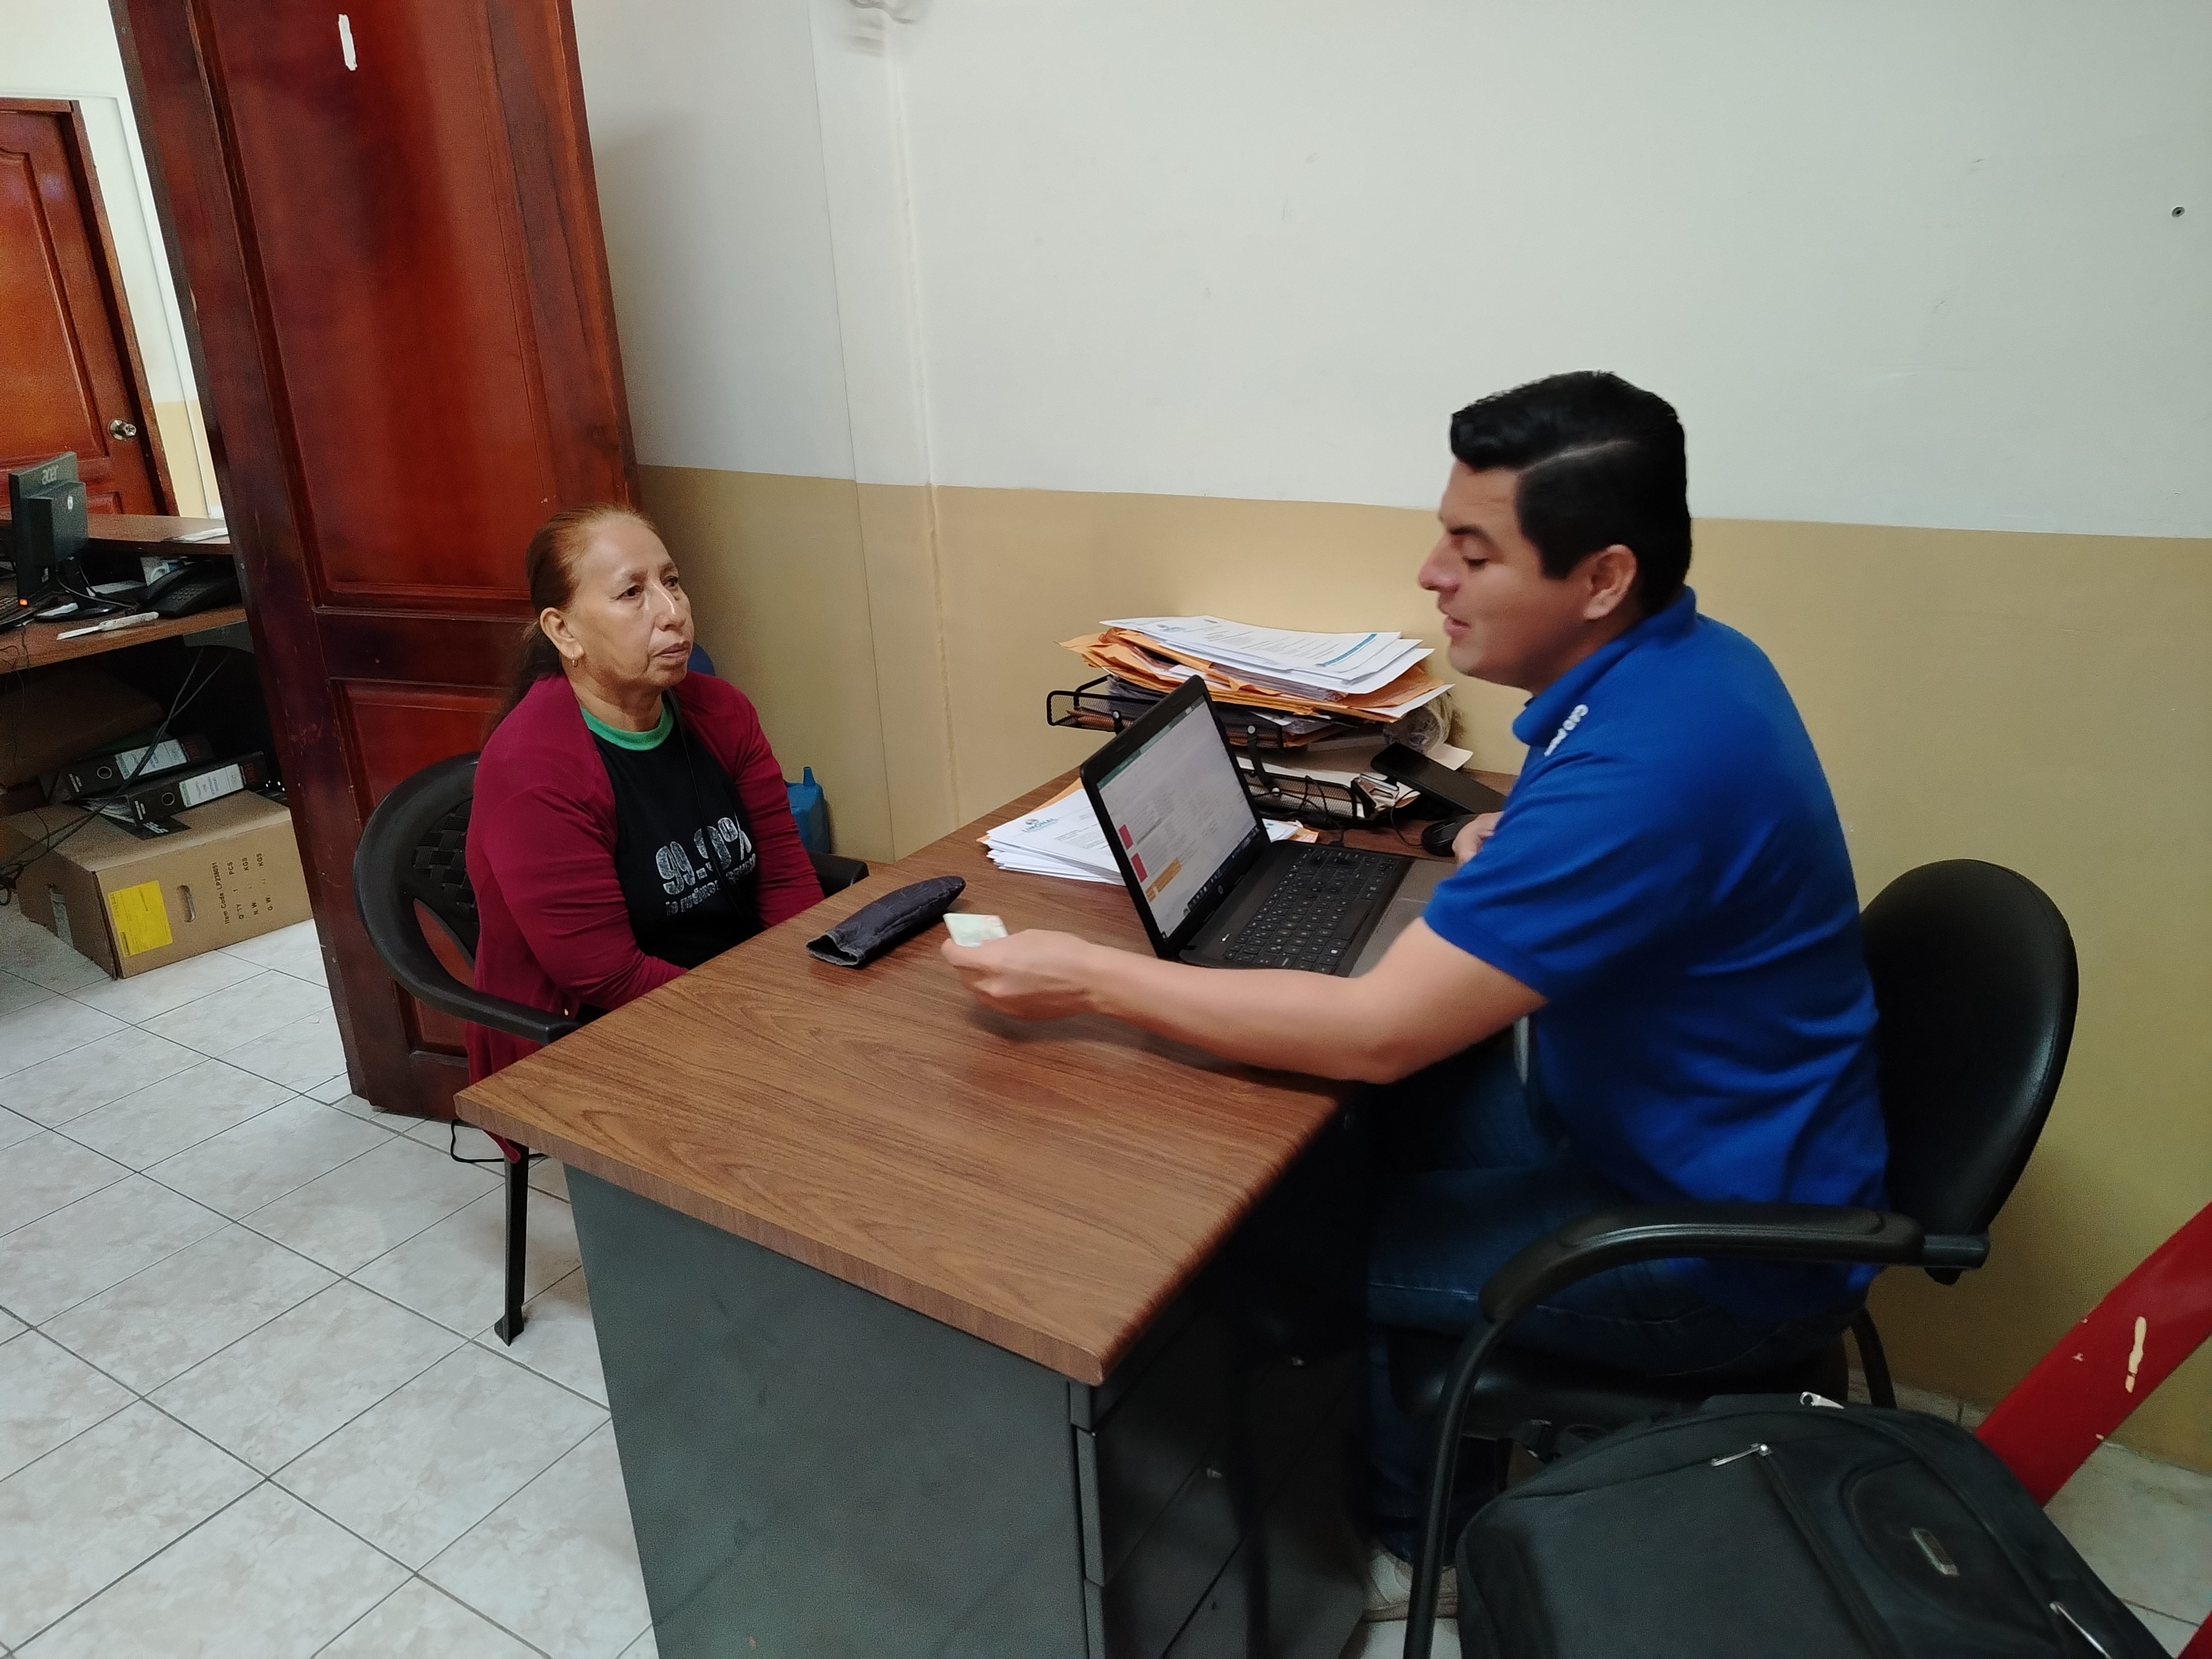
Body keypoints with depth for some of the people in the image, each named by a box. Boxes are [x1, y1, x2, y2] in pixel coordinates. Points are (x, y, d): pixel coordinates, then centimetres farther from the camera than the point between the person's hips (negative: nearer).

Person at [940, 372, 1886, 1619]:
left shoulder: (1643, 757, -33)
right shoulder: (1686, 659, -2)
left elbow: (1377, 1031, -32)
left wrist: (1091, 979, -24)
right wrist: (1515, 845, 0)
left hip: (1728, 1239, -9)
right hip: (1676, 1127, 9)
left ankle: (1431, 1548, 25)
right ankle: (1450, 1456, 28)